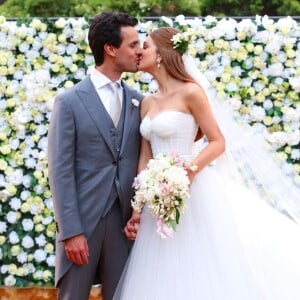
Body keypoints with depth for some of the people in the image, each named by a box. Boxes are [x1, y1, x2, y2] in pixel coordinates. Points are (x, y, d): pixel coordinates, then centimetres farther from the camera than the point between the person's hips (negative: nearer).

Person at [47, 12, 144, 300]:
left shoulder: (138, 101, 10)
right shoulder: (69, 101, -3)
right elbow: (60, 171, -7)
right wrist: (71, 232, -13)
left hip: (124, 220, 4)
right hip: (81, 221, -4)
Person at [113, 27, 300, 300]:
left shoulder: (190, 92, -8)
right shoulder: (148, 103, 13)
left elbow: (218, 142, -8)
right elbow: (145, 158, 12)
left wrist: (189, 170, -23)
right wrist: (137, 209, 6)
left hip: (193, 193, -7)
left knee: (203, 275, -3)